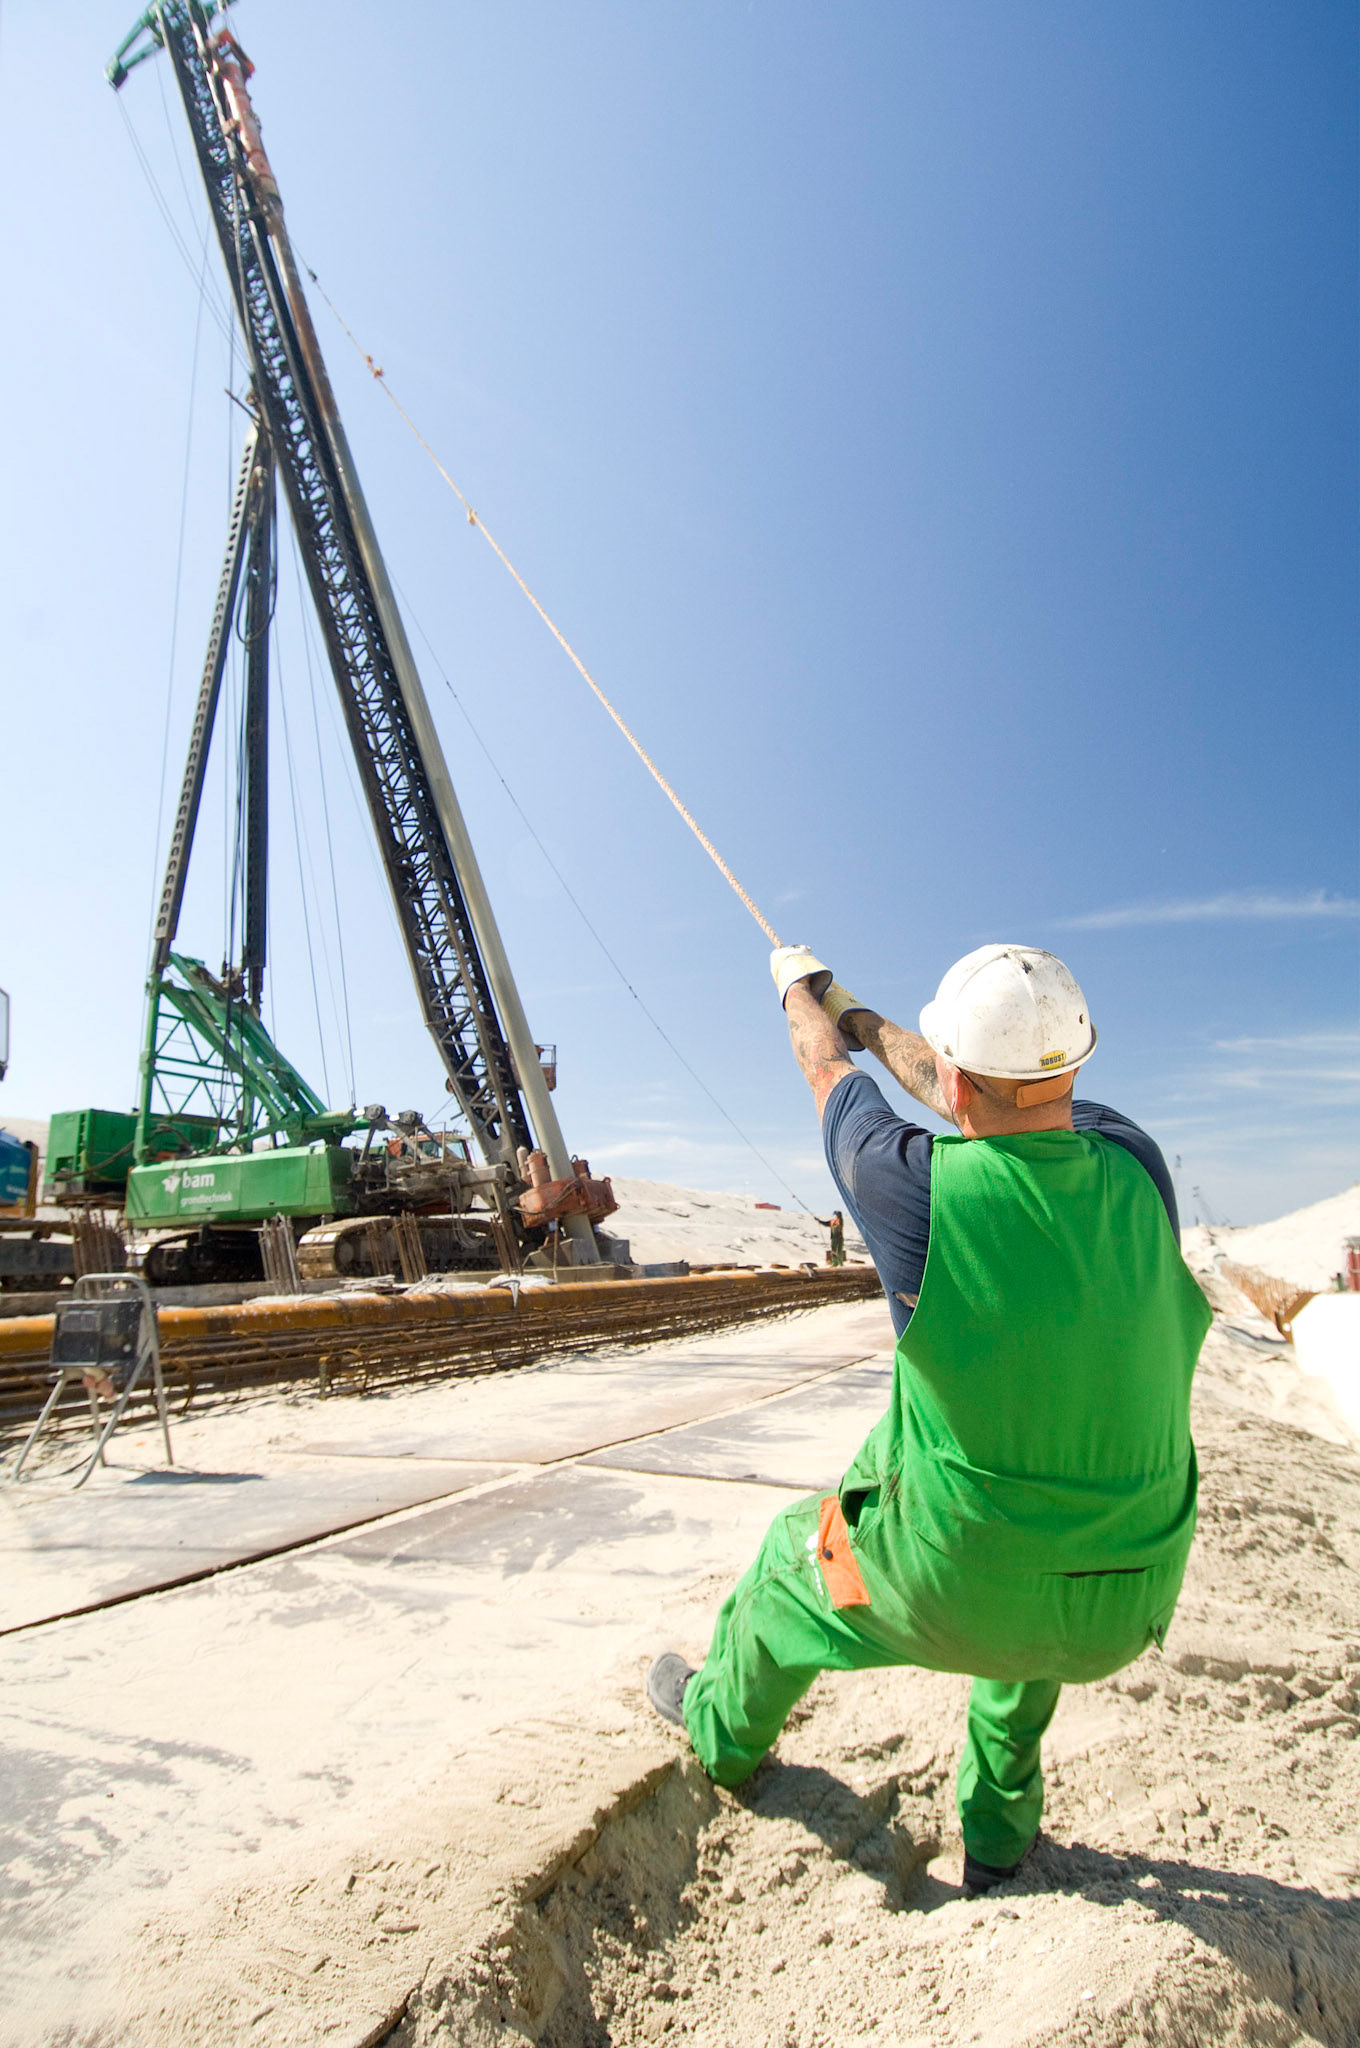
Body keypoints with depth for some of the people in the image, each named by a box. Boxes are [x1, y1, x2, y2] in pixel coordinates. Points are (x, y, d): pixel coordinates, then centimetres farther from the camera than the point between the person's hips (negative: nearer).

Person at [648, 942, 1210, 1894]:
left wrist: (800, 990, 22)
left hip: (955, 1589, -4)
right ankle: (1000, 1833, 47)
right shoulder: (1137, 1168, -13)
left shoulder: (919, 1184, -24)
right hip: (1126, 1609, 4)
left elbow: (831, 1074, -2)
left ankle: (724, 1726, 54)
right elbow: (1005, 1094, 6)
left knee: (797, 1553, 26)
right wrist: (860, 1015, 22)